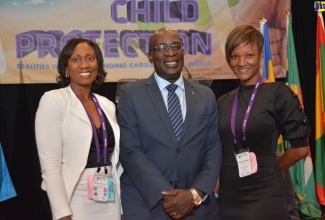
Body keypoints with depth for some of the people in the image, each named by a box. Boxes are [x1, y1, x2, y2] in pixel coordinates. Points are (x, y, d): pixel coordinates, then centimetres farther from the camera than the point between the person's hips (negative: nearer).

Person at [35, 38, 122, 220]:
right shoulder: (54, 100, -7)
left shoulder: (107, 105, 9)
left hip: (110, 202, 5)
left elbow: (114, 158, 13)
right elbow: (50, 164, -13)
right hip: (76, 203, -5)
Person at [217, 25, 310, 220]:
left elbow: (301, 147, -5)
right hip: (228, 196, 5)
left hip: (264, 196, -4)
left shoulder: (279, 94, -6)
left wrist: (267, 171, 4)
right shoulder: (223, 102, 8)